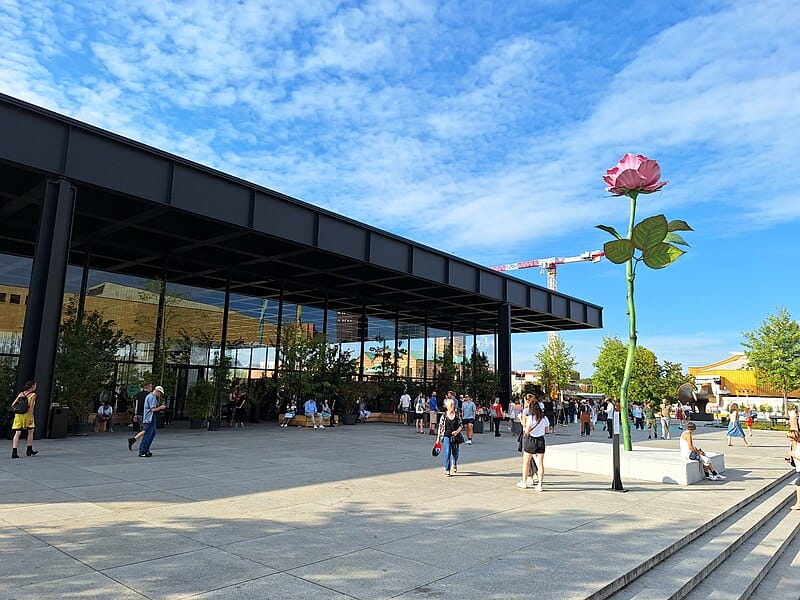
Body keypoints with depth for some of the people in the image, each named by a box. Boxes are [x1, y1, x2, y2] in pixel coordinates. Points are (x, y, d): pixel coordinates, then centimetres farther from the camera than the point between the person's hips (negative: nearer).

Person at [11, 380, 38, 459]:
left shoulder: (21, 394, 10)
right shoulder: (33, 395, -5)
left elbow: (12, 405, 7)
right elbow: (31, 407, -12)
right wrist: (31, 417, -11)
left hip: (18, 415, 4)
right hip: (27, 415, -4)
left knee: (17, 433, 3)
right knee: (30, 431, 13)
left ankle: (14, 452, -5)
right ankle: (29, 450, 19)